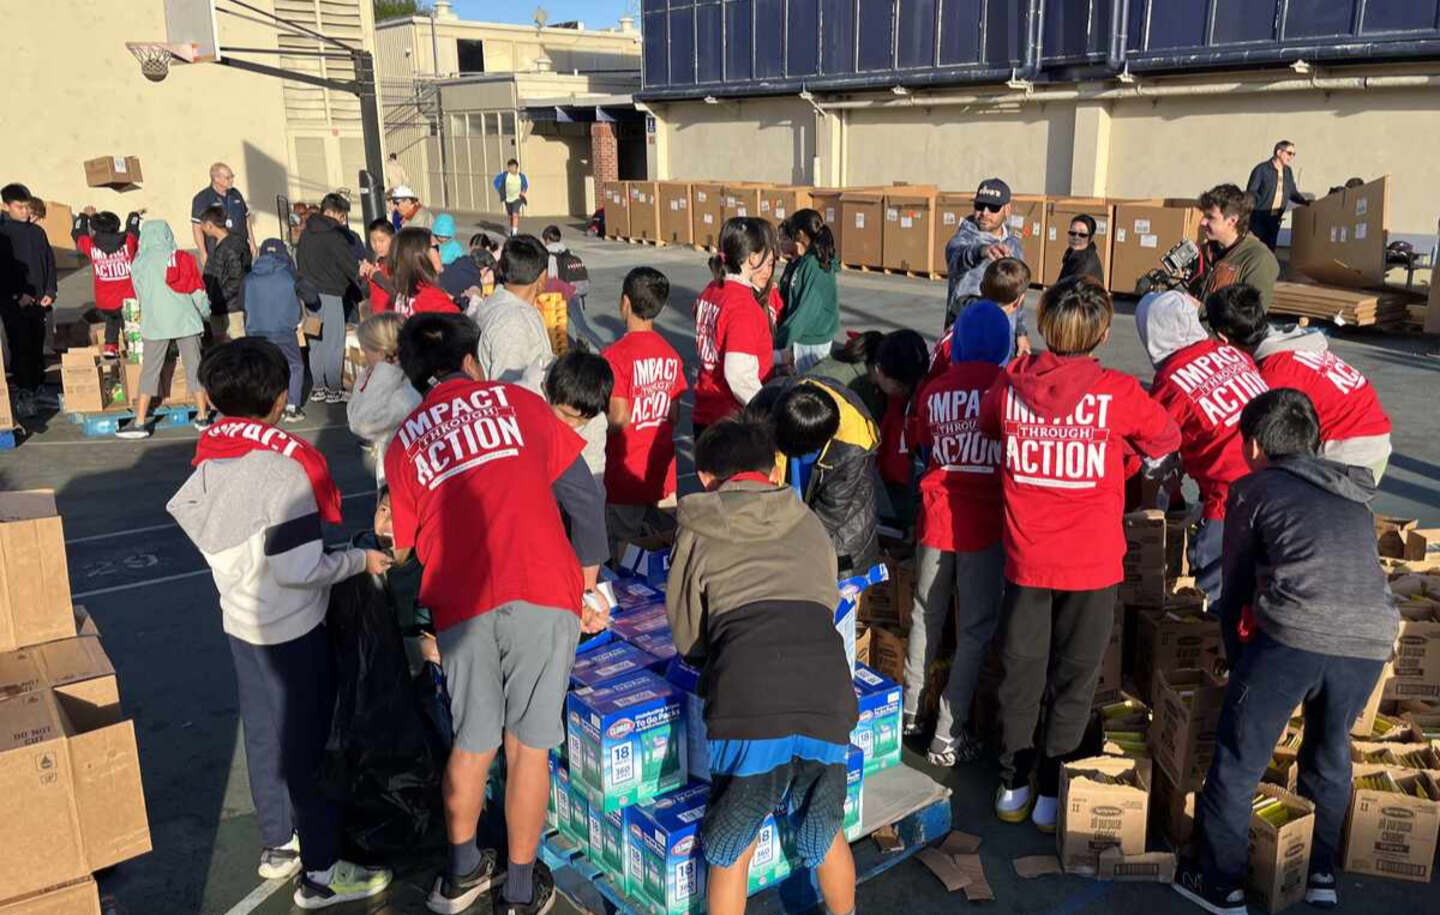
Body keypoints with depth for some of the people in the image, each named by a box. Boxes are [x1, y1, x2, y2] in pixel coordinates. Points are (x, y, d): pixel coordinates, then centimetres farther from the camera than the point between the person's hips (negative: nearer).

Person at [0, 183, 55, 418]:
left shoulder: (37, 232, 11)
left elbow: (49, 262, 13)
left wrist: (50, 292, 2)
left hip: (38, 302, 4)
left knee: (38, 347, 9)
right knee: (20, 348, -8)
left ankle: (37, 387, 19)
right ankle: (24, 395, -8)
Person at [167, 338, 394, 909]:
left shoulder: (210, 459, 0)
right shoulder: (284, 466, -23)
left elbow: (216, 539, 7)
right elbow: (298, 569, -25)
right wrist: (361, 559, -11)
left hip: (240, 620, 7)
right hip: (292, 629, -7)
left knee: (264, 735, 19)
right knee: (307, 744, 4)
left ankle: (277, 845, 35)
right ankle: (320, 873, 15)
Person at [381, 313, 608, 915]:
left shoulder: (403, 443, 16)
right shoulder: (516, 401, 11)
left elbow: (407, 548, 18)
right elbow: (584, 497, 8)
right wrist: (587, 583, 17)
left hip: (460, 606, 2)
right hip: (543, 593, -2)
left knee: (471, 744, 20)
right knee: (527, 745, 10)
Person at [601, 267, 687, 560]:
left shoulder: (616, 355, -16)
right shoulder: (670, 354, 3)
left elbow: (618, 419, -19)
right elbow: (674, 415, 8)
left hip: (626, 474, -6)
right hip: (662, 471, 6)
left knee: (621, 555, 4)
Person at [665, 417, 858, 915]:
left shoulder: (697, 533, 16)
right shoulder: (810, 525, 22)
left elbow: (686, 637, 20)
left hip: (749, 704, -2)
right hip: (827, 698, 3)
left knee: (731, 850, 16)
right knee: (826, 833, 26)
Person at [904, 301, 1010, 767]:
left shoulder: (934, 389, 2)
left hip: (937, 515, 3)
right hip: (986, 521, -3)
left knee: (926, 615, 19)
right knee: (975, 628, 7)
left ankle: (909, 711, 32)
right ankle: (948, 735, 9)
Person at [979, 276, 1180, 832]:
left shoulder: (1012, 383, -7)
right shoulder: (1118, 392, -14)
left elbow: (987, 424, 15)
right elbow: (1166, 441, 6)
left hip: (1025, 556, 2)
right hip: (1092, 561, -2)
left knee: (1021, 672, 16)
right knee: (1073, 680, 13)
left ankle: (1013, 785, 29)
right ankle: (1052, 795, 23)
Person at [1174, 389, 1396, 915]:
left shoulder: (1254, 490, 14)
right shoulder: (1355, 498, 27)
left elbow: (1236, 589, 17)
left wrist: (1238, 661, 29)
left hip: (1294, 636, -5)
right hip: (1370, 643, 5)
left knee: (1238, 760, 11)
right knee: (1330, 753, 28)